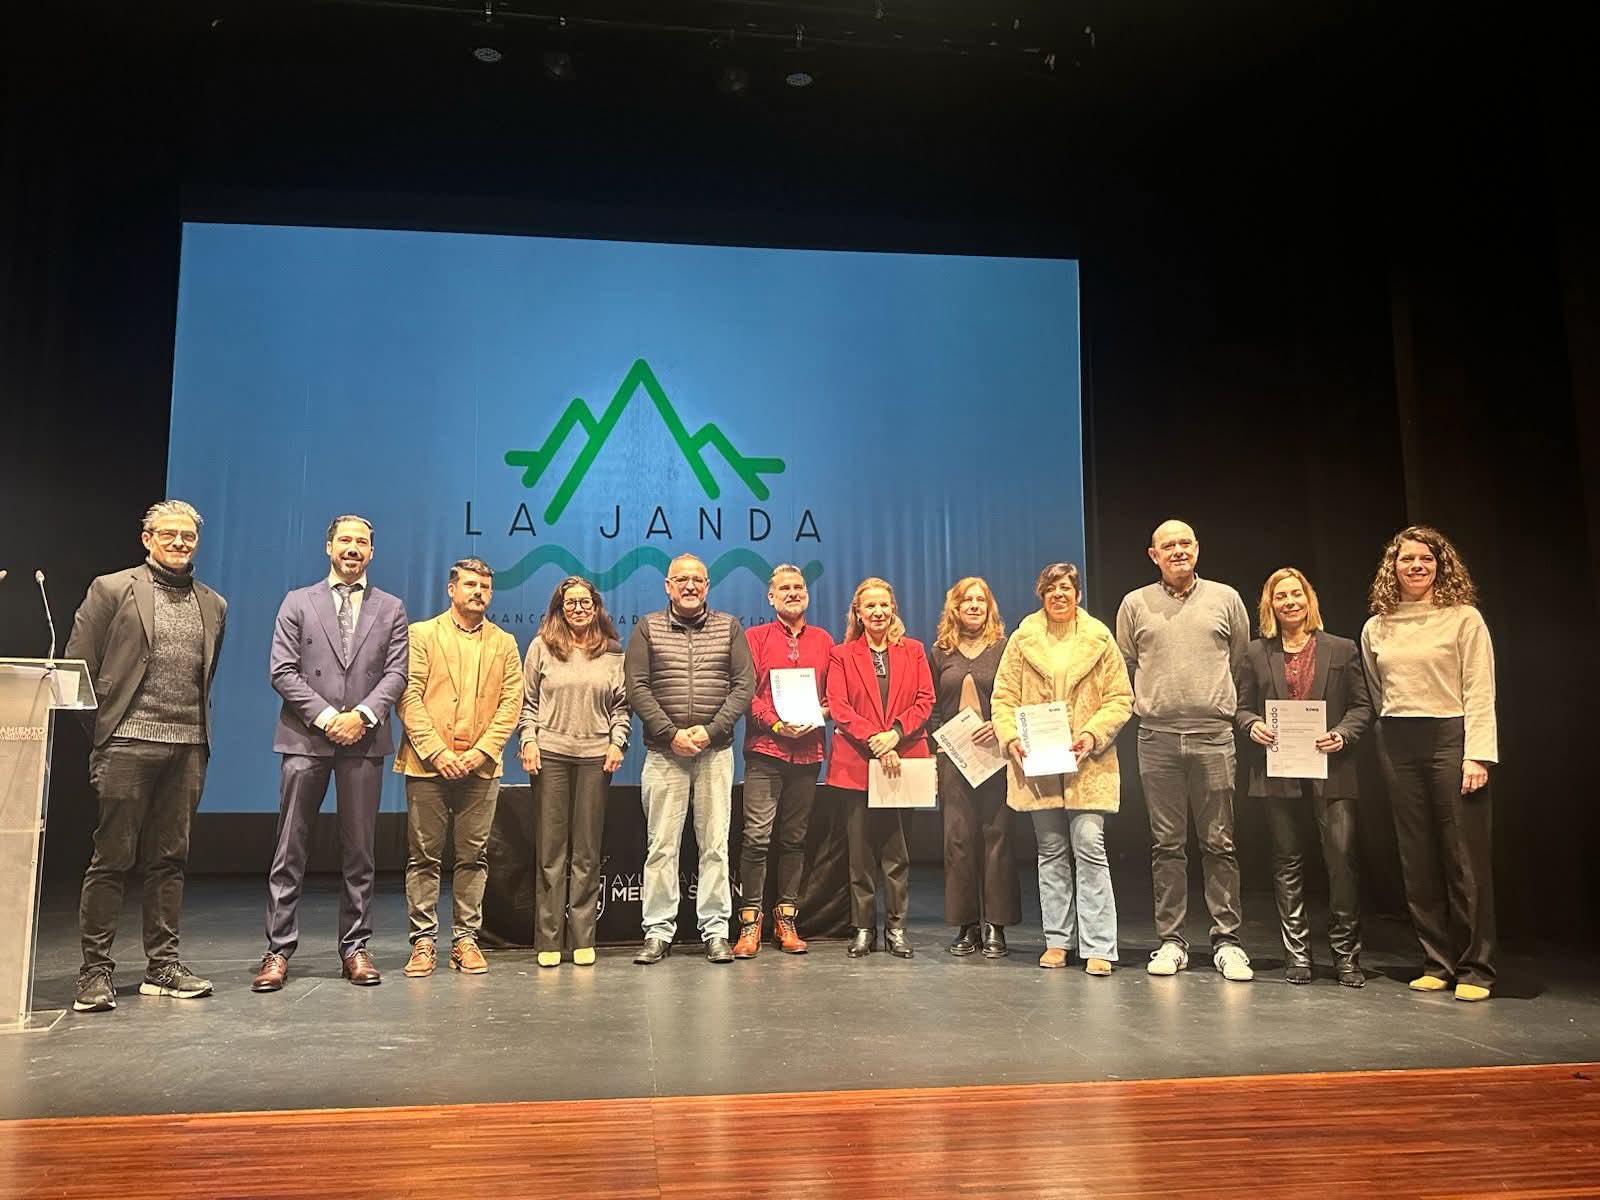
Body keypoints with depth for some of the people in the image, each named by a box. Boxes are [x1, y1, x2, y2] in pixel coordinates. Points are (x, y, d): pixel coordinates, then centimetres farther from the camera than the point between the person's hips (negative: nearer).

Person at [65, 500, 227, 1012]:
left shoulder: (213, 605, 15)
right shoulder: (112, 589, 2)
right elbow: (78, 667, 1)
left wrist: (200, 731, 12)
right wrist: (101, 732, -1)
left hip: (188, 748, 4)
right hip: (128, 744, -4)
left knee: (170, 859, 8)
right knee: (111, 859, 0)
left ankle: (162, 965, 16)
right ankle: (95, 970, 9)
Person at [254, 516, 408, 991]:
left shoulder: (390, 609, 11)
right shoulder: (297, 603, 9)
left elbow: (396, 673, 4)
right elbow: (283, 671, 1)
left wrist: (363, 714, -12)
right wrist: (325, 716, -10)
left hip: (364, 739, 1)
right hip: (306, 738, -1)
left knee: (360, 850, 5)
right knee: (290, 849, 1)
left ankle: (355, 947, 13)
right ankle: (279, 950, 8)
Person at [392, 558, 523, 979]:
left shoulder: (504, 644, 13)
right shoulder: (422, 634, 6)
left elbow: (511, 702, 4)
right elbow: (408, 697, -3)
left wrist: (481, 751, -9)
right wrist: (436, 751, -12)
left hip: (480, 766, 2)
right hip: (428, 763, -2)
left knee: (473, 856, 5)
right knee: (423, 856, 2)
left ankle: (465, 939, 12)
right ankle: (424, 940, 9)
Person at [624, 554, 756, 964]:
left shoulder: (729, 627, 8)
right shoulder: (648, 629, 6)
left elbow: (744, 685, 1)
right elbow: (636, 687, -1)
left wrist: (710, 730, -10)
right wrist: (671, 733, -11)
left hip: (716, 752, 1)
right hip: (664, 752, 0)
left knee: (715, 845, 4)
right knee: (661, 846, 2)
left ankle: (715, 931, 11)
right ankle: (658, 931, 10)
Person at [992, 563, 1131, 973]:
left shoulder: (1099, 639, 3)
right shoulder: (1023, 639, 7)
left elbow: (1120, 700, 2)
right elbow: (1003, 696, 6)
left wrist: (1093, 734, -13)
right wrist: (1011, 737, -9)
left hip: (1087, 764, -2)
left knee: (1090, 847, -8)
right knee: (1051, 852, 10)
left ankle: (1098, 948, -2)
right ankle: (1058, 940, 19)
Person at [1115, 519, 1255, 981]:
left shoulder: (1225, 599, 7)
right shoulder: (1135, 604, 8)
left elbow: (1242, 661, 14)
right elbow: (1125, 667, 14)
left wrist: (1220, 702, 11)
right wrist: (1145, 704, 10)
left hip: (1213, 735, 0)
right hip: (1157, 739, 1)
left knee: (1219, 843, 2)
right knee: (1166, 843, 6)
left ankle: (1226, 940, 11)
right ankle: (1170, 941, 13)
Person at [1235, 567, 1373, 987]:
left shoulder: (1342, 650, 7)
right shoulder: (1256, 653, 9)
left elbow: (1362, 705, 6)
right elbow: (1242, 708, 10)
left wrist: (1343, 734, -11)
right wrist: (1253, 726, -11)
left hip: (1331, 768, -1)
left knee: (1342, 856, -7)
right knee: (1287, 861, 7)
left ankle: (1346, 954, 7)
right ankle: (1296, 955, 16)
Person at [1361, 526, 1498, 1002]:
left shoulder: (1464, 618, -2)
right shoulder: (1375, 628, 10)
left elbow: (1480, 693, -6)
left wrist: (1477, 755, -14)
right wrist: (1390, 741, 10)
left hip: (1451, 739, -4)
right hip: (1397, 746, 4)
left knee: (1465, 859, -2)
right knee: (1417, 861, 7)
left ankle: (1475, 970, 7)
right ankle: (1437, 964, 16)